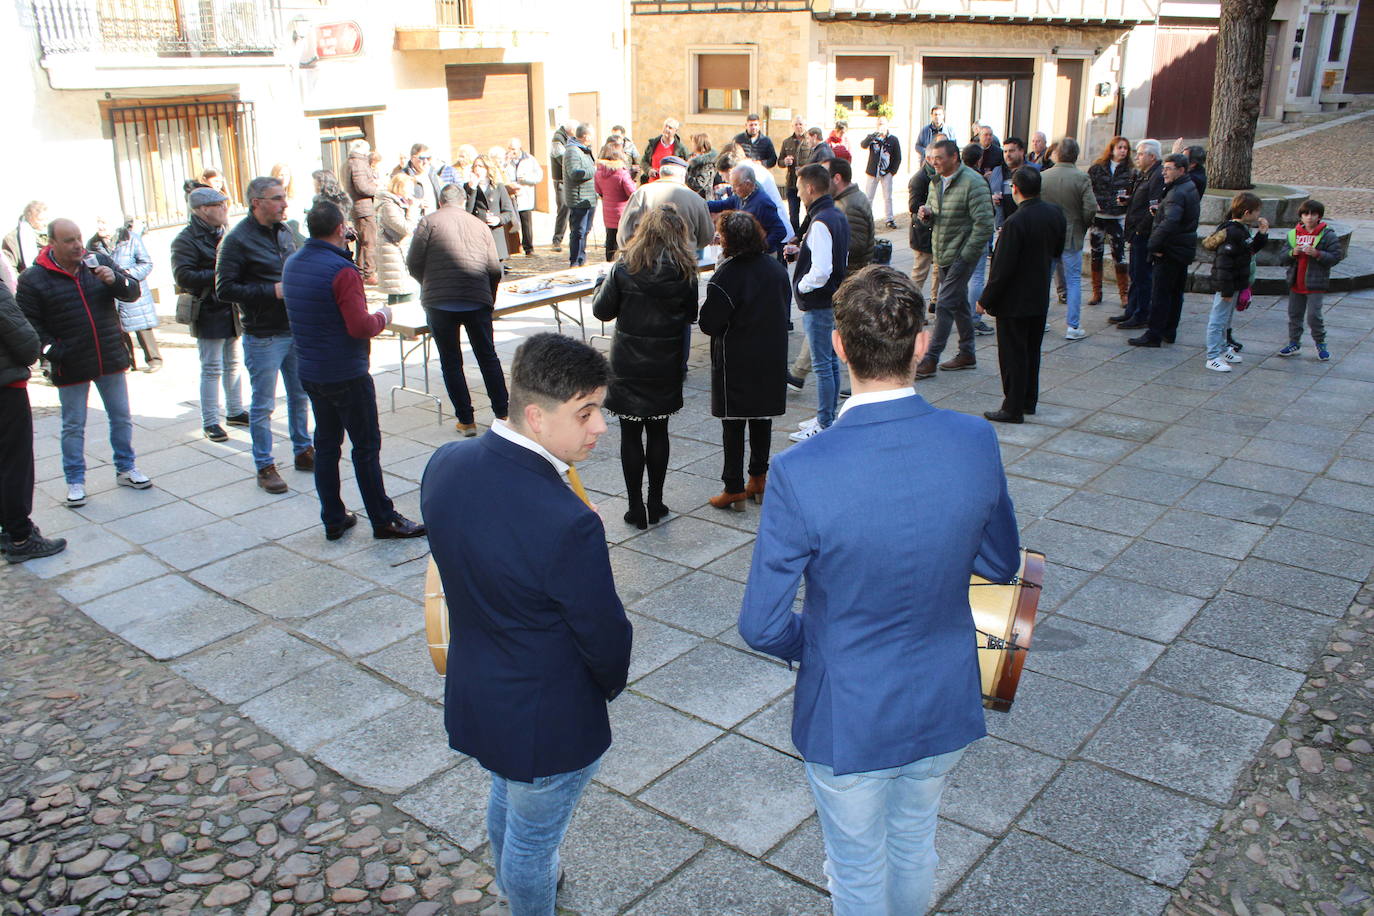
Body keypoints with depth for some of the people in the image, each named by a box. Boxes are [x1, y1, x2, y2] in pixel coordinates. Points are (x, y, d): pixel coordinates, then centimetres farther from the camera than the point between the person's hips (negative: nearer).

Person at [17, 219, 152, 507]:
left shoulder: (99, 262, 2)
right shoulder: (33, 278, -7)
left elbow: (133, 292, 4)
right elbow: (27, 322, -5)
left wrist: (116, 281, -16)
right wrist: (52, 351, -15)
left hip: (110, 359, 3)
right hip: (71, 367, -3)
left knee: (122, 418, 12)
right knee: (73, 426, 7)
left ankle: (126, 469, 27)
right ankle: (75, 481, 17)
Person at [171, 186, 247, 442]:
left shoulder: (224, 234, 12)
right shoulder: (186, 240, -11)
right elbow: (183, 276, -21)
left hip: (232, 309, 7)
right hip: (208, 312, -7)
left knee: (232, 364, 16)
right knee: (212, 369, -4)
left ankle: (235, 411, 27)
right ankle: (210, 422, 4)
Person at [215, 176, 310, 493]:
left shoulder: (285, 232, 9)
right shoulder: (237, 240, -12)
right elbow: (225, 289, -16)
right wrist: (273, 291, -21)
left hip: (295, 330, 7)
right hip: (263, 336, -7)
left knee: (300, 395, 17)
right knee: (262, 405, 3)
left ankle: (303, 452, 32)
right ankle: (264, 467, 14)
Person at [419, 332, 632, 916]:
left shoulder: (444, 465, -14)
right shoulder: (568, 525, -37)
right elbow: (605, 636, -21)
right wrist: (611, 685, 1)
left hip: (472, 690, 8)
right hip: (547, 724, -8)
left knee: (505, 801, 35)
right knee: (534, 839, 20)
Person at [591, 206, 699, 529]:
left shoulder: (624, 268, -10)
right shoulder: (685, 272, -7)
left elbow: (602, 310, -2)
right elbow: (691, 315, 3)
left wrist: (602, 286, 16)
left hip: (628, 365, -2)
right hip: (665, 366, 2)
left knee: (631, 434, 7)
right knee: (658, 432, 13)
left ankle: (636, 507, 10)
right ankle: (655, 505, 19)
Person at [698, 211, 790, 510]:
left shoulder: (726, 275, -19)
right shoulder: (777, 269, 2)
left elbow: (709, 324, -16)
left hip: (736, 360, -6)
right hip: (772, 359, 6)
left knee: (733, 423, 2)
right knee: (763, 418, 16)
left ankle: (734, 488, 6)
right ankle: (759, 479, 26)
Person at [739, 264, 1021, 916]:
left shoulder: (801, 473, -29)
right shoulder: (976, 443, -18)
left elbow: (761, 627, -20)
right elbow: (1001, 566, -1)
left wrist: (813, 645, 1)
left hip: (848, 719, -3)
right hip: (946, 705, 4)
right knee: (914, 847, 31)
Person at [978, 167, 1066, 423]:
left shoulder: (1015, 223, -24)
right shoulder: (1056, 213, -1)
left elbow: (1002, 268, -21)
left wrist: (985, 300, -11)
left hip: (1014, 301, -7)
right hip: (1041, 298, 7)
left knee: (1013, 355, 2)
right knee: (1032, 351, 18)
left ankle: (1013, 408, 9)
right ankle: (1029, 400, 29)